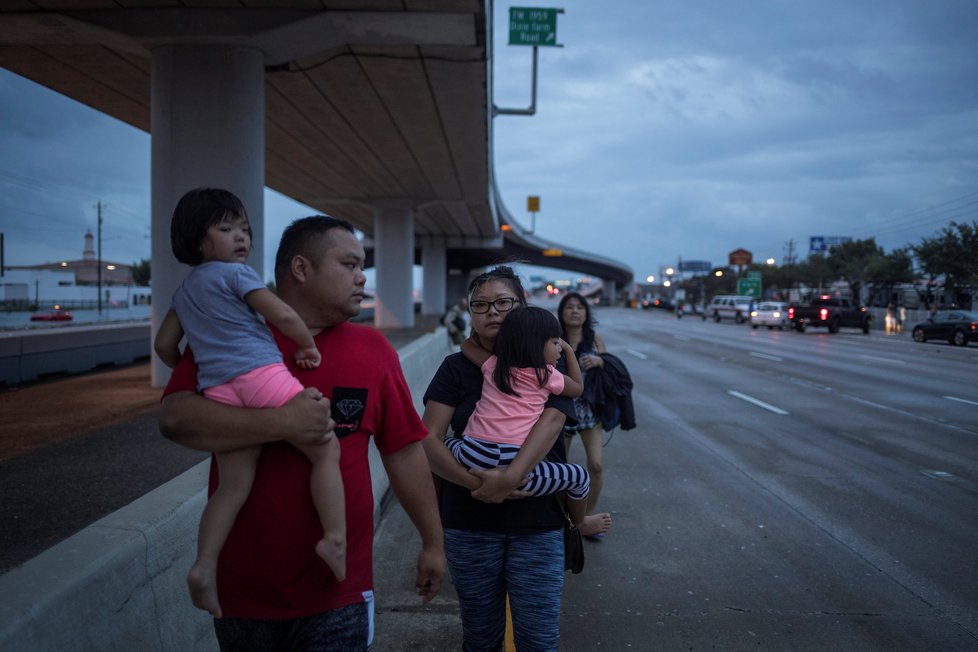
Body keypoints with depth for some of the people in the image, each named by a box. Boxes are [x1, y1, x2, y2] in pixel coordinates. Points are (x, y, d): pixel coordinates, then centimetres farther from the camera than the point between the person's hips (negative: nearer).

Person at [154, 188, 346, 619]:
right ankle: (335, 538, -10)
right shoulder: (235, 273, 3)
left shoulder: (184, 289, 26)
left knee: (234, 484, 6)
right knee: (326, 450, -1)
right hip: (261, 374, -7)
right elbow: (282, 315, -7)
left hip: (218, 390, 7)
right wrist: (309, 345, 9)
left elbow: (164, 344, 28)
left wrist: (191, 372, 43)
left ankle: (204, 565, -5)